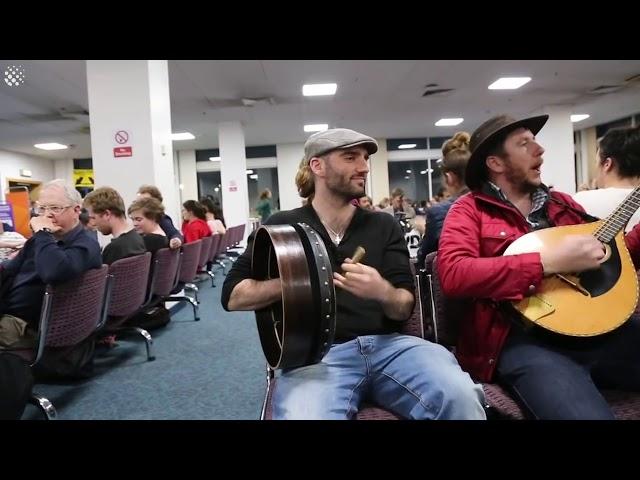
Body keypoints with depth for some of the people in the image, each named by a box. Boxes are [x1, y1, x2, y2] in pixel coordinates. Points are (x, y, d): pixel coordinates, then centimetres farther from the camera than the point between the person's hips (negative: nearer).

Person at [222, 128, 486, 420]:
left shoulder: (383, 225, 14)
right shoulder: (281, 227, 9)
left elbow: (406, 307, 8)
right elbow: (232, 296, 6)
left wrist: (383, 292, -16)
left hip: (387, 344, 2)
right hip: (314, 353, -1)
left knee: (461, 397, -26)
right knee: (306, 413, -34)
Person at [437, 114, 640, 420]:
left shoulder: (561, 203, 20)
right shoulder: (470, 209, 2)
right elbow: (453, 274, -18)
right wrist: (548, 262, -19)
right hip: (524, 339, -6)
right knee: (587, 413, -32)